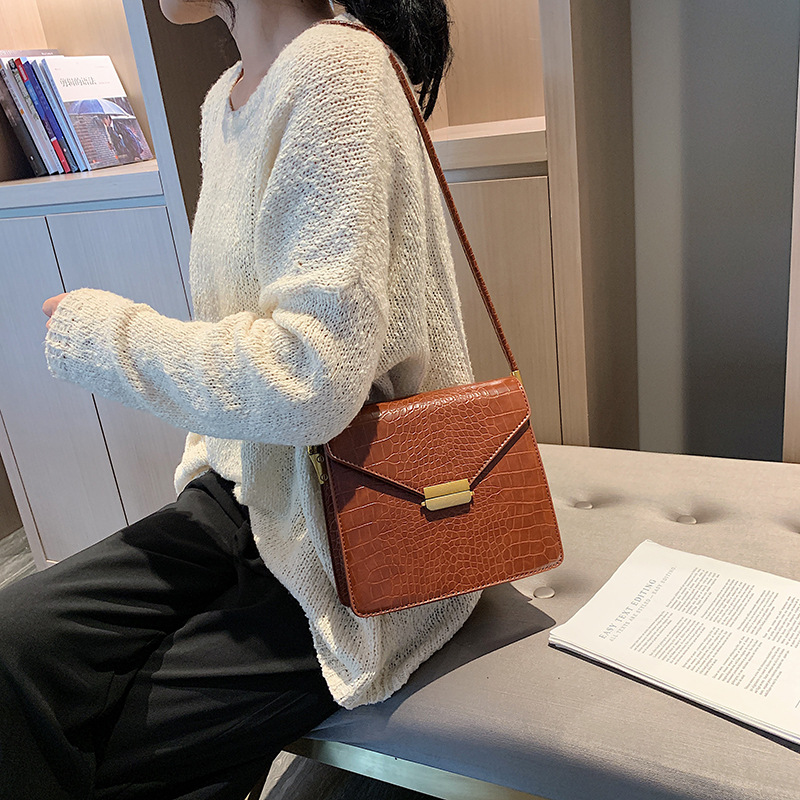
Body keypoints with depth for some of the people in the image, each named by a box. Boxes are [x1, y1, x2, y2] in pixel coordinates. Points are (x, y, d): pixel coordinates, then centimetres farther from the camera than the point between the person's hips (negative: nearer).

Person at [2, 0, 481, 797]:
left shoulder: (335, 67, -18)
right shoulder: (224, 100, 10)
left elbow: (312, 378, -27)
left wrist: (95, 332, -12)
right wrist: (213, 460, 10)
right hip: (253, 490, 7)